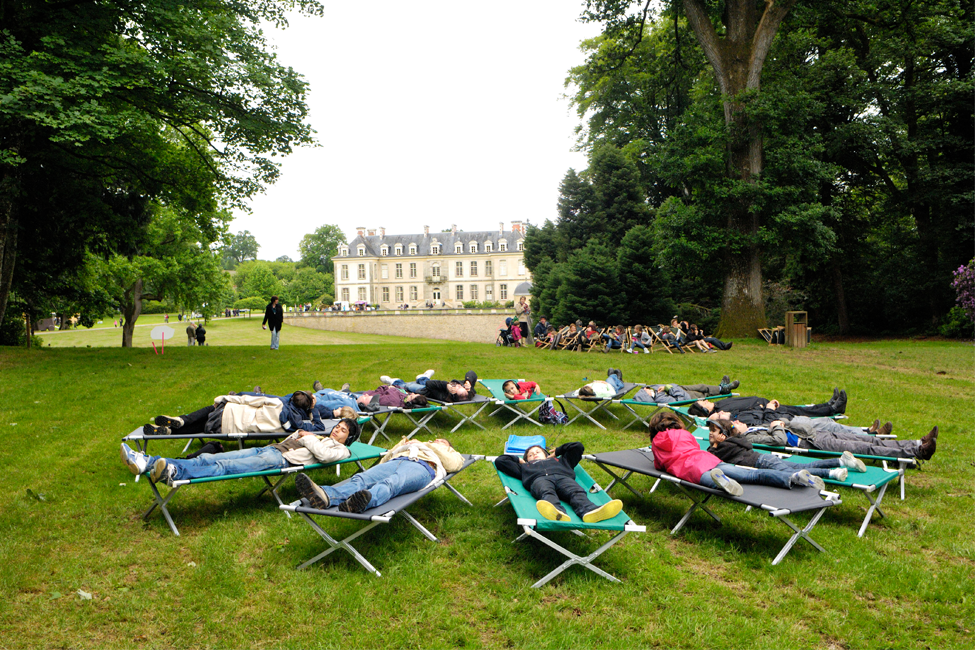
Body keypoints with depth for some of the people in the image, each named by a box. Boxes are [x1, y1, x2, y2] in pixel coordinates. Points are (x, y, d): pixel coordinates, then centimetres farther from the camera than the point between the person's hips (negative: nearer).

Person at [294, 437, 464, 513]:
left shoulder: (449, 453, 39)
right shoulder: (414, 444, 49)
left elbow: (454, 465, 12)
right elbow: (383, 461, 36)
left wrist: (431, 446, 17)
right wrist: (402, 445, 25)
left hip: (421, 466, -4)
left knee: (392, 483, -39)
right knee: (361, 479, -29)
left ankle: (363, 502, -70)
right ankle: (325, 496, -56)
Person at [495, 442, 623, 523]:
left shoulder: (559, 460, 45)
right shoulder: (524, 466, 44)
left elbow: (578, 446, 49)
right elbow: (499, 461, 45)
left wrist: (557, 452, 53)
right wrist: (519, 459, 49)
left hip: (563, 477, 2)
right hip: (539, 479, -2)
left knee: (577, 492, -33)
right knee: (547, 492, -39)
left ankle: (590, 511, -64)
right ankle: (557, 513, -72)